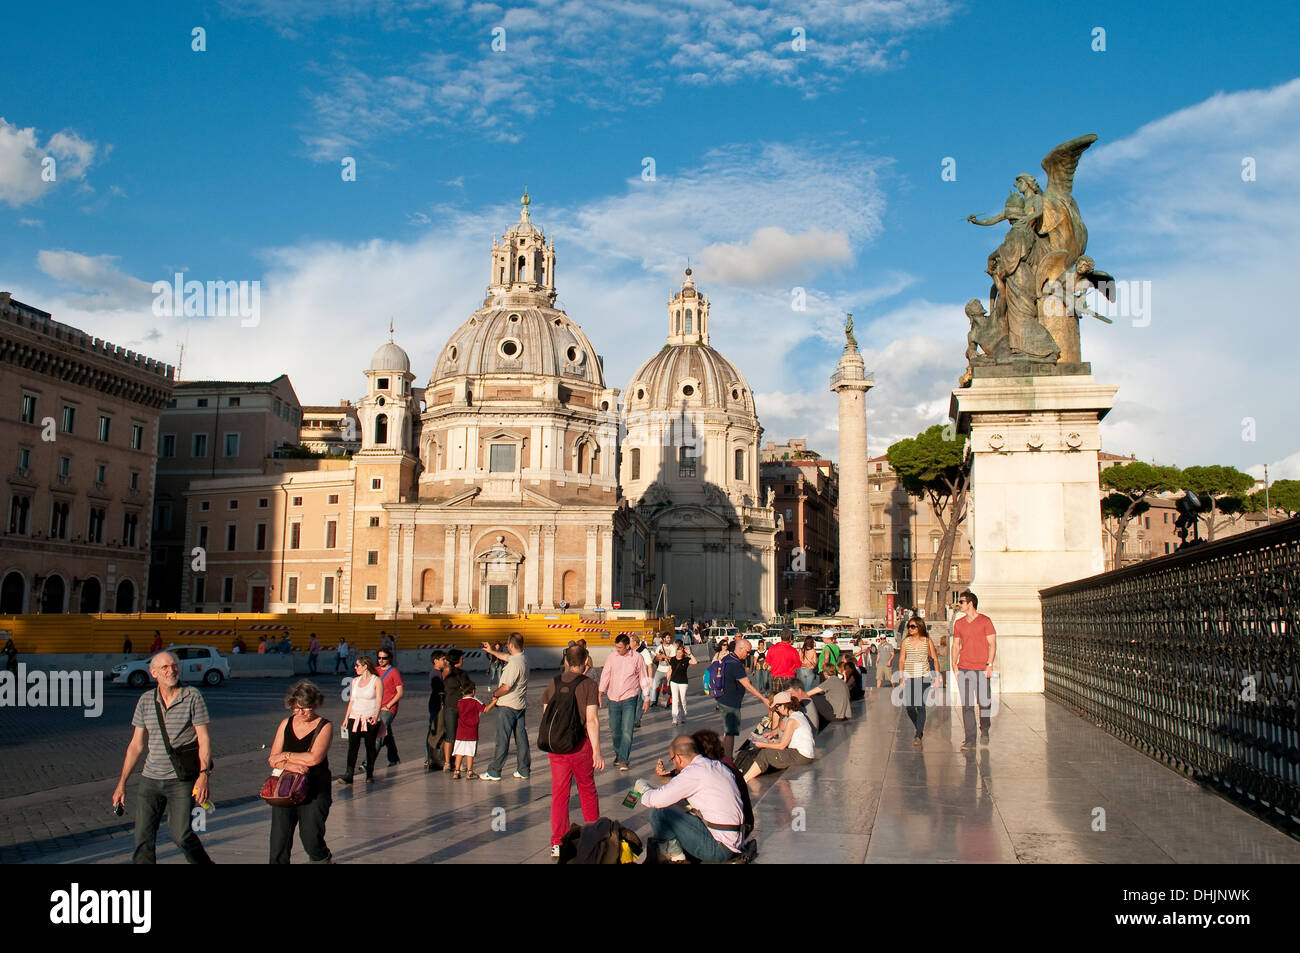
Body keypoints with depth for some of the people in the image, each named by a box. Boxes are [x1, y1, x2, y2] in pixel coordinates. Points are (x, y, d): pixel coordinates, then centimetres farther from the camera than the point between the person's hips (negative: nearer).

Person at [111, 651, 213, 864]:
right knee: (143, 837, -1)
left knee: (181, 834, -6)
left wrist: (204, 774, -17)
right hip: (150, 780, 4)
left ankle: (204, 862, 20)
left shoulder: (192, 697, -4)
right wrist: (122, 783, 11)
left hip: (182, 780, -4)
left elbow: (204, 739, -6)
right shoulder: (146, 700, 7)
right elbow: (136, 745, 13)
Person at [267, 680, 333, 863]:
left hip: (315, 791, -3)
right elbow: (273, 759, 5)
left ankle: (325, 859, 22)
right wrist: (290, 765, -15)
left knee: (311, 839, -5)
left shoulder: (323, 726, -2)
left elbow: (314, 758, -15)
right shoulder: (286, 724, 9)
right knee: (279, 839, -4)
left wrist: (286, 756, -4)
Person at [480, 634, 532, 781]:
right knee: (521, 738, 11)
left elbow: (506, 687, -25)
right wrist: (491, 651, 37)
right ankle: (524, 770, 17)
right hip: (521, 705, 9)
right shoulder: (523, 658, 6)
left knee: (502, 740, -2)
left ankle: (494, 772, 5)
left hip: (508, 706, -9)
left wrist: (495, 694, -6)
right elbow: (506, 657, 26)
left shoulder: (514, 664, -23)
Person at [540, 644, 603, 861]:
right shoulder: (589, 685, -9)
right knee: (587, 790, 14)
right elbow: (592, 720, -15)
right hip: (580, 745, -3)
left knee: (559, 793, 8)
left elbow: (545, 714, 9)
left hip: (554, 746, 3)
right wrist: (597, 752, -14)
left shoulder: (553, 683, 3)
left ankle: (557, 843, 7)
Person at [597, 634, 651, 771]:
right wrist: (600, 693, 1)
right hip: (613, 699, 3)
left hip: (629, 699, -3)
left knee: (627, 730, -10)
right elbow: (605, 675, 7)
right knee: (614, 730, 11)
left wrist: (647, 698, 4)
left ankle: (623, 760, -5)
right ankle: (618, 753, 32)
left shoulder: (637, 658, -4)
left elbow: (643, 678, 4)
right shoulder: (611, 657, 0)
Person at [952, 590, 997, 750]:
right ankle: (970, 738, 5)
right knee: (967, 705, 1)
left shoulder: (985, 621, -1)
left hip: (982, 669, -3)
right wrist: (954, 665, 8)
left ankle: (984, 731, 25)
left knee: (984, 703, 2)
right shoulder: (958, 623, 11)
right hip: (963, 669, 3)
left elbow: (992, 644, -2)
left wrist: (989, 664, -10)